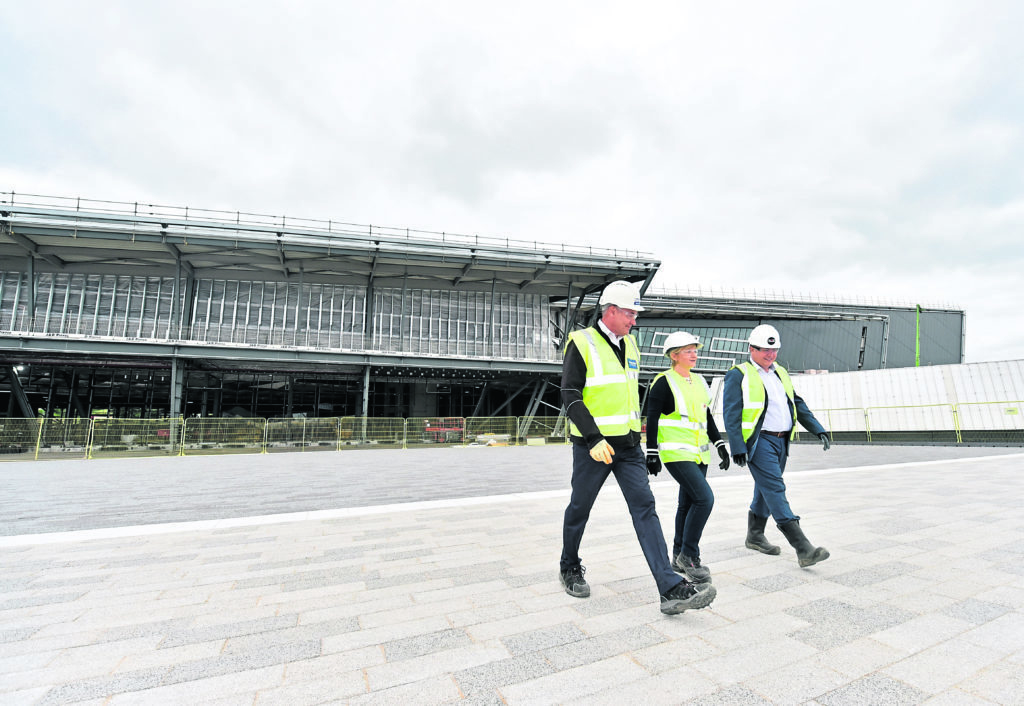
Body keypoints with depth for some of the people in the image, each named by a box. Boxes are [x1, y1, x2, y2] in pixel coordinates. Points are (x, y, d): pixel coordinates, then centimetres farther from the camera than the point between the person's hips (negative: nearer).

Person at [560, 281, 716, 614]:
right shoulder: (582, 343, -11)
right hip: (593, 445, -5)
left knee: (645, 507, -2)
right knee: (579, 508, 10)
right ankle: (569, 567, 33)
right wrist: (593, 439, -23)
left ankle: (671, 588, -2)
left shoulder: (629, 345, 12)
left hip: (628, 444, 6)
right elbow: (570, 395, -16)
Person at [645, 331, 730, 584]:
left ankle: (679, 558, 24)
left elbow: (707, 417, 21)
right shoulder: (663, 382, -10)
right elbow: (652, 420, -11)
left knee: (688, 503, 11)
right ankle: (688, 555, -2)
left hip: (698, 453, 8)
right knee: (704, 498, -17)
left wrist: (720, 444, 16)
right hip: (676, 453, -8)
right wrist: (652, 454, -13)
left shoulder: (698, 381, 13)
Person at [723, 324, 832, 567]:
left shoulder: (780, 373, 17)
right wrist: (737, 447, -18)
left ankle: (755, 536, 29)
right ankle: (803, 548, -12)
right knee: (775, 490, -11)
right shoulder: (739, 375, -7)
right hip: (759, 441, -8)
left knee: (766, 489, 15)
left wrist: (818, 430, 11)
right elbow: (731, 414, -12)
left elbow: (798, 405, 22)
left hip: (781, 440, 8)